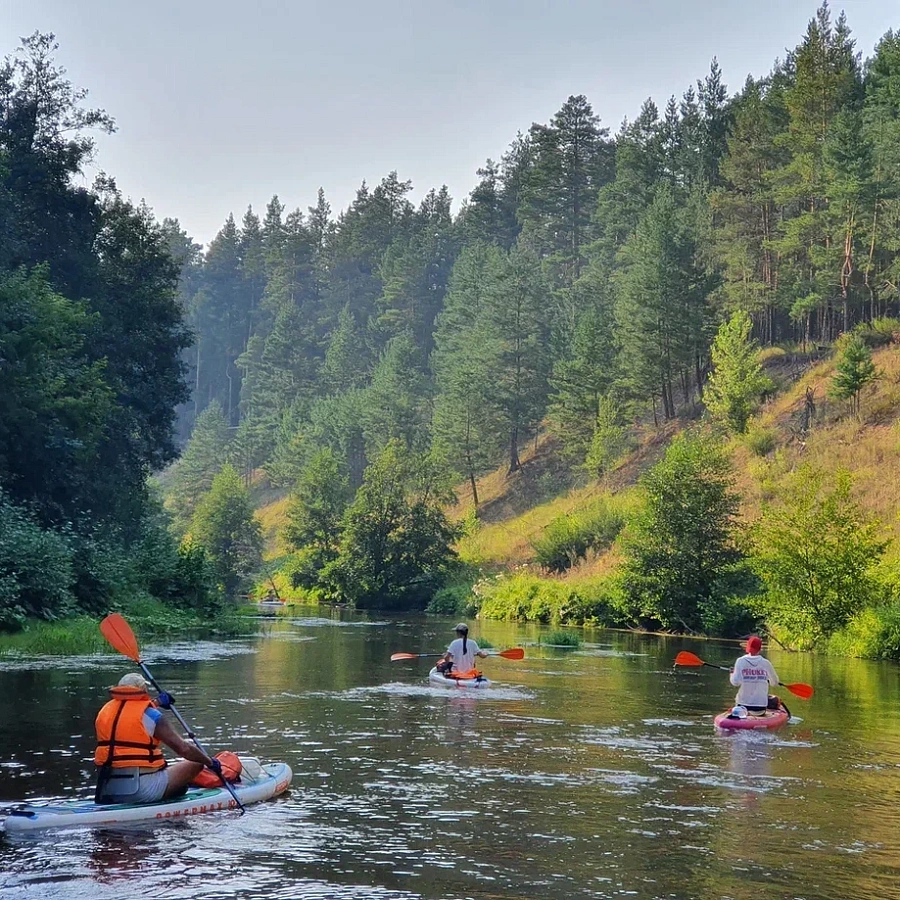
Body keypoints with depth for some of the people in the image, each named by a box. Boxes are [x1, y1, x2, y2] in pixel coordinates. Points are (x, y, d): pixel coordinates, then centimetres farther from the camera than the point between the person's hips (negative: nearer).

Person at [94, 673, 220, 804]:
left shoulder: (105, 711, 9)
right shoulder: (149, 715, -9)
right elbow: (183, 748, -11)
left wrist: (157, 702, 47)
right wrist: (211, 762, 4)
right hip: (141, 790, -7)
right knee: (196, 764, 3)